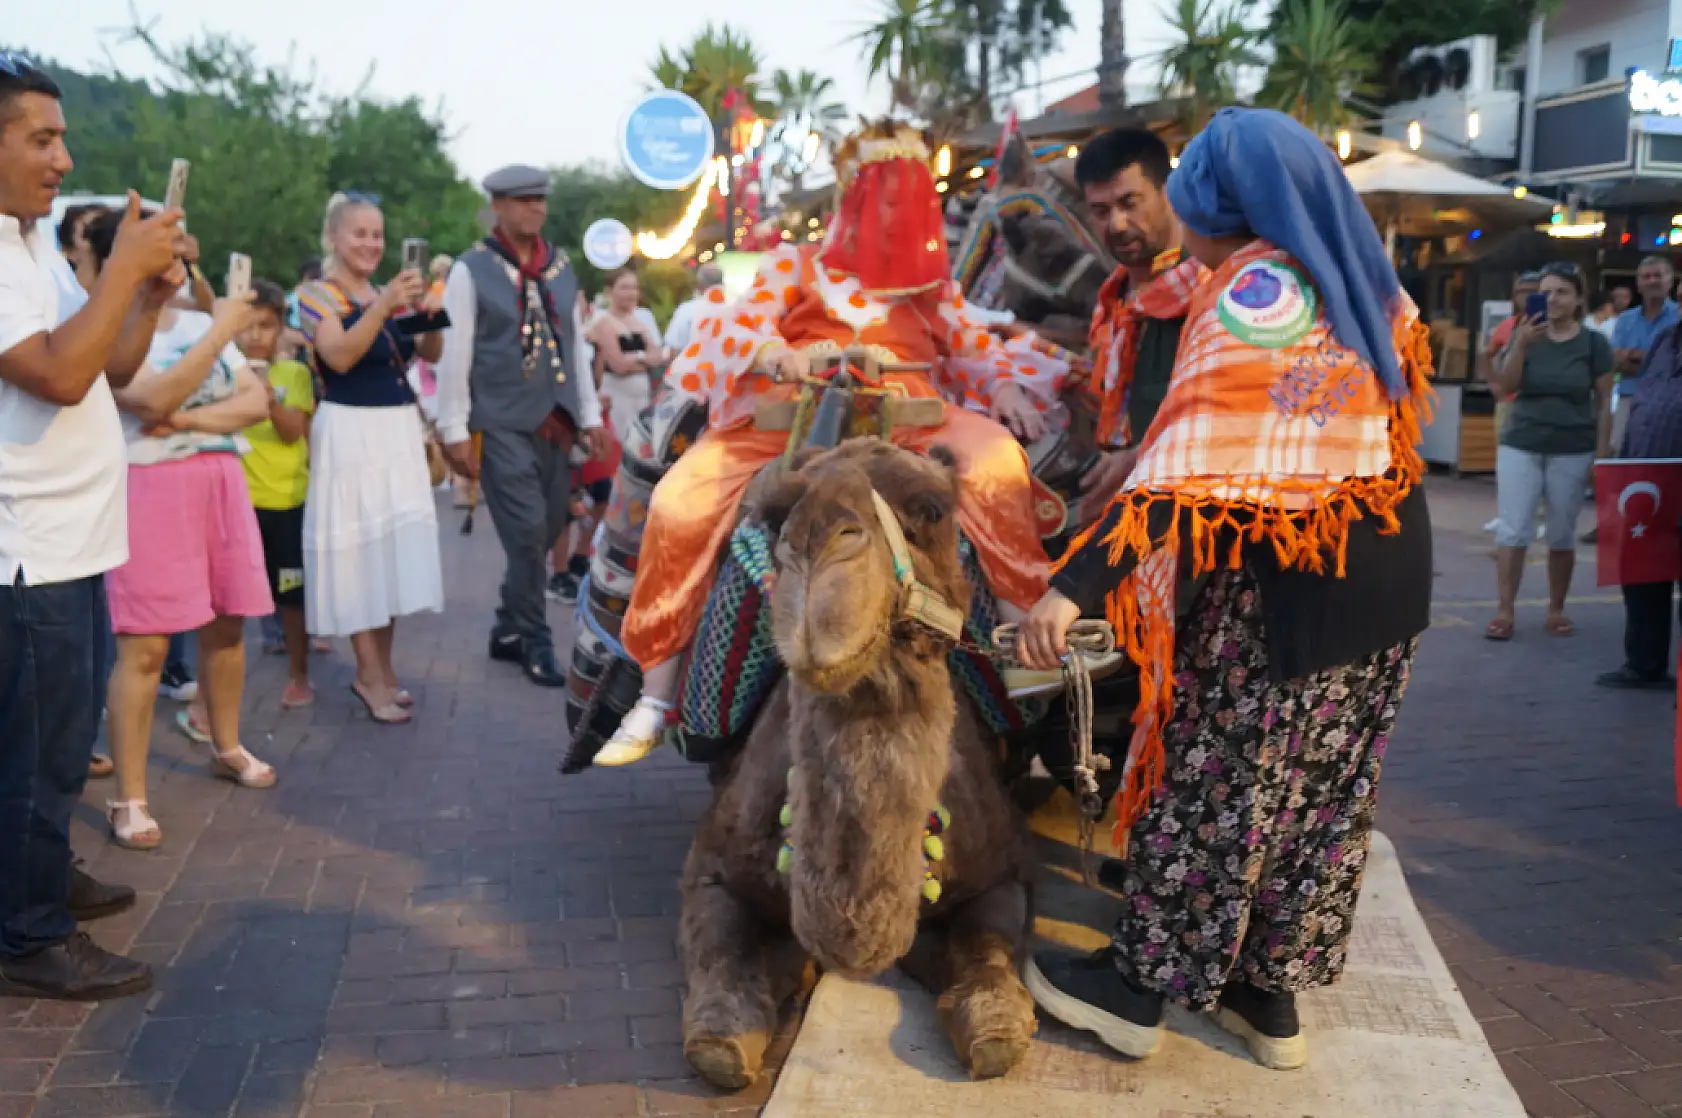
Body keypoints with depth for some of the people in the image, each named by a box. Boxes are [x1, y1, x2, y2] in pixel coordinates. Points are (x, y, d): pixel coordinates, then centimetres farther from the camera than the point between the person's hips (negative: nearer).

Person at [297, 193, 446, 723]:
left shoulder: (386, 292, 14)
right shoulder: (318, 294, -4)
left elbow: (431, 354, 10)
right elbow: (339, 357, -20)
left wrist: (430, 314, -9)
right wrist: (384, 306, -29)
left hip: (400, 430, 7)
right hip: (351, 433, -7)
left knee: (397, 545, 8)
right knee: (359, 547, -4)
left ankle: (382, 666, 18)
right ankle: (370, 674, 2)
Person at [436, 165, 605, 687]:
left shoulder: (562, 268, 12)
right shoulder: (471, 270, -4)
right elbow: (454, 354, -6)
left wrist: (590, 416, 13)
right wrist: (455, 431, -9)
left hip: (557, 423, 6)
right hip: (504, 425, -5)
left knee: (545, 534, 9)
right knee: (526, 534, -7)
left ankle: (508, 631, 25)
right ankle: (535, 643, 7)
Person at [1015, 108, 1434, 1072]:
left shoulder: (1257, 287, -17)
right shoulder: (1366, 278, 8)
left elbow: (1194, 463, -29)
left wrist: (1078, 584, -35)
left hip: (1288, 575, -8)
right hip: (1388, 558, 9)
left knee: (1211, 779, 3)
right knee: (1327, 790, 14)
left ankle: (1140, 988, 17)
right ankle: (1271, 997, 27)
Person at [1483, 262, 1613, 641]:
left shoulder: (1593, 343, 0)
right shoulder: (1527, 336, 4)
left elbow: (1604, 404, 1)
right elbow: (1504, 388, -7)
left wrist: (1601, 455, -4)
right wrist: (1520, 344, -19)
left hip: (1573, 451, -1)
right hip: (1520, 446, 1)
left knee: (1562, 535, 5)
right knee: (1513, 530, -4)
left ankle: (1556, 610, 18)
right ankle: (1504, 611, -1)